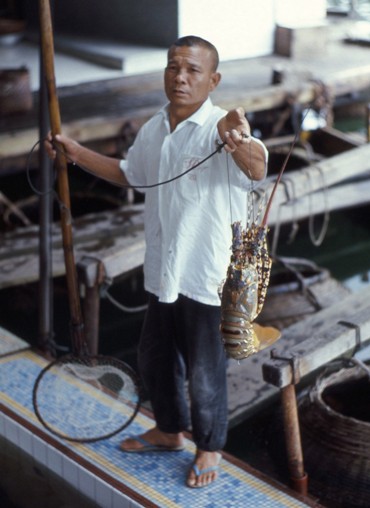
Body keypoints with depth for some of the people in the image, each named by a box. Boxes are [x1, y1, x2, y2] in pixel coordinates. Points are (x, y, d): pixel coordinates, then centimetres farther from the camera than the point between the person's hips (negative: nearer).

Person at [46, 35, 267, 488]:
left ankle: (210, 447, 33)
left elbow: (257, 169, -40)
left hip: (208, 277, -7)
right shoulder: (153, 130, 5)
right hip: (163, 272, 7)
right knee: (154, 357, 22)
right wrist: (77, 154, 16)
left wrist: (239, 143, -62)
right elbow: (129, 174, 24)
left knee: (204, 371, 8)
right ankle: (170, 430, 46)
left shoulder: (222, 128, -19)